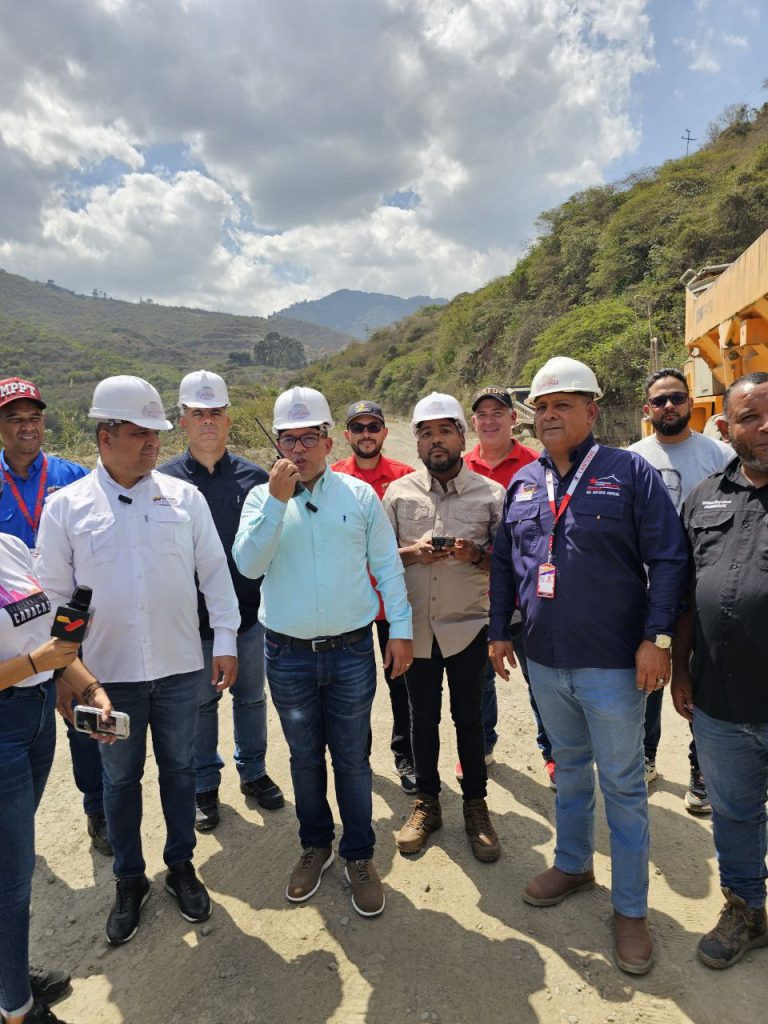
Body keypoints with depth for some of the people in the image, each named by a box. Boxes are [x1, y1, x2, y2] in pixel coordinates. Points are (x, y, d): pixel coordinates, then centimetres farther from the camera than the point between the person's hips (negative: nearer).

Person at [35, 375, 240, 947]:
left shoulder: (184, 497, -3)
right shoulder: (67, 506, -4)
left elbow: (215, 571, 0)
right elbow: (54, 593, 1)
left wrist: (225, 641, -2)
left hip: (180, 667, 1)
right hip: (109, 671, 0)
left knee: (180, 769, 16)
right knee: (120, 778, 17)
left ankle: (181, 866, 38)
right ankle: (130, 882, 38)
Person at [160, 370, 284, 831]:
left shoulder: (254, 476, -2)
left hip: (250, 612, 1)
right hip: (194, 617, -1)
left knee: (252, 698, 17)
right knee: (201, 703, 14)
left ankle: (254, 772, 38)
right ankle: (206, 785, 33)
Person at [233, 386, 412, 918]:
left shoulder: (360, 494, -2)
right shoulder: (262, 497, -1)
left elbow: (387, 565, 2)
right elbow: (248, 564, -15)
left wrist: (401, 628, -1)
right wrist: (277, 499, -22)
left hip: (351, 652, -1)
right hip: (288, 655, 1)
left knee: (352, 759, 12)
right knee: (305, 757, 18)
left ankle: (360, 855, 32)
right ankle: (316, 845, 40)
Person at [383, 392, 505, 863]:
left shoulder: (490, 493, -2)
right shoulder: (398, 492, 2)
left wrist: (477, 555, -19)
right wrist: (412, 553, -15)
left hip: (468, 625, -1)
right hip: (416, 625, 1)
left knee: (469, 717, 11)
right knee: (423, 717, 14)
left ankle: (476, 806, 30)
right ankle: (427, 803, 32)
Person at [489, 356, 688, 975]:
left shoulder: (630, 473, -8)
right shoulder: (522, 485, 7)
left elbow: (668, 560, -10)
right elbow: (504, 563, 12)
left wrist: (657, 637, -15)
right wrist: (499, 630, 10)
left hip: (612, 664, -4)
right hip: (545, 662, 5)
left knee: (622, 784, 9)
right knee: (569, 769, 22)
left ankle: (631, 909, 27)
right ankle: (573, 866, 43)